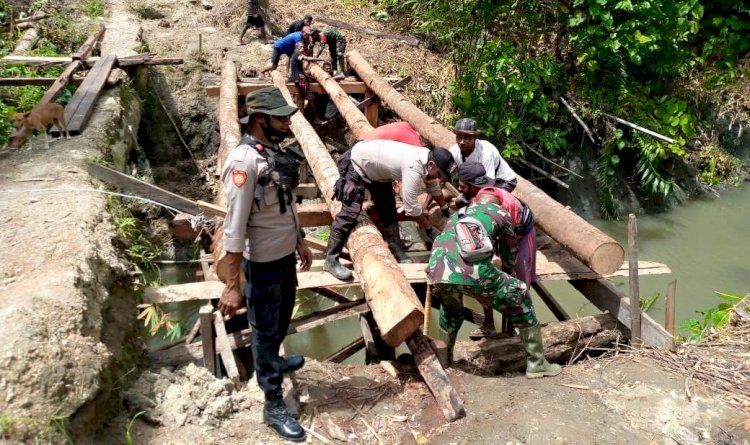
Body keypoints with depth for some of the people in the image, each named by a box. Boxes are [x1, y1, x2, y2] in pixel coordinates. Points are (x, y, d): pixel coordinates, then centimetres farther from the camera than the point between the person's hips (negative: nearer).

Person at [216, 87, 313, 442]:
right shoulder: (244, 161, -25)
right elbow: (234, 226, -26)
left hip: (285, 255, 8)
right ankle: (274, 406, 22)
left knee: (283, 316, 28)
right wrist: (231, 285, -27)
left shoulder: (275, 152, 2)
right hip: (262, 263, -8)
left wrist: (300, 242, 22)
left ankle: (273, 361, 55)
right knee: (265, 329, 7)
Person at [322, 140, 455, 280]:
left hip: (374, 164, 9)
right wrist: (430, 229, -17)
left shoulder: (426, 157, -8)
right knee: (351, 212, -16)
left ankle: (396, 250, 17)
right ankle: (331, 260, -11)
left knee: (388, 209, 7)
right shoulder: (414, 168, -35)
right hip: (357, 162, -9)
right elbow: (411, 207, -29)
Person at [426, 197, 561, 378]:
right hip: (473, 273, -4)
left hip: (437, 274, 5)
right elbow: (510, 258, 34)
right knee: (520, 300, 20)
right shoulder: (500, 213, 24)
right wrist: (507, 264, 59)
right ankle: (536, 364, 27)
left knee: (450, 307, 40)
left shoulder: (457, 215, 36)